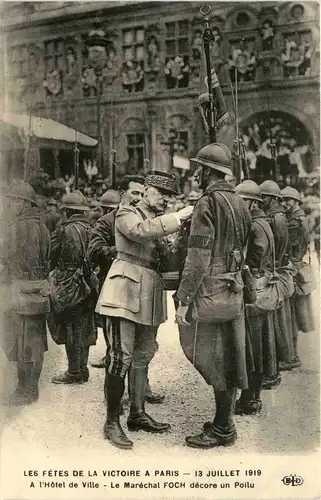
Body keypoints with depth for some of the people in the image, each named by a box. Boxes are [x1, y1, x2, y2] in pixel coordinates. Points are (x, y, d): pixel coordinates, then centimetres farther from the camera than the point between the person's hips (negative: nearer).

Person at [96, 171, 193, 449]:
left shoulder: (162, 221, 21)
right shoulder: (127, 214, 0)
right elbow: (141, 231, -24)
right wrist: (178, 218, -24)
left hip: (150, 296, 8)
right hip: (127, 292, -7)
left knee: (143, 357, 13)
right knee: (122, 357, -9)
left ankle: (137, 414, 24)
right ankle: (112, 422, 1)